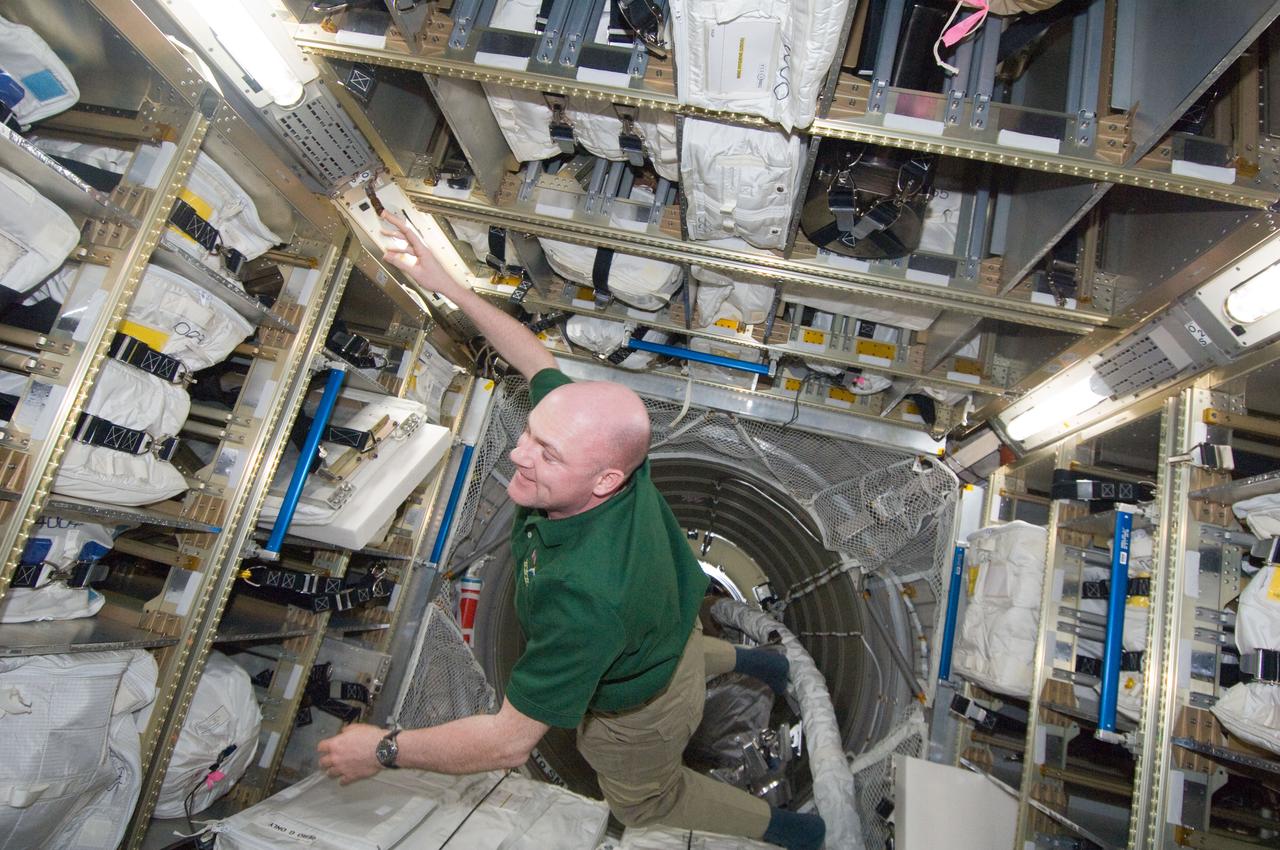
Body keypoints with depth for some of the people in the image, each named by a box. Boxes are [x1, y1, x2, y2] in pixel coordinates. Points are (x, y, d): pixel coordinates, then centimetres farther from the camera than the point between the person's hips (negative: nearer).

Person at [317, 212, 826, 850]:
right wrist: (448, 287, -11)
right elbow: (539, 363, -11)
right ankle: (751, 661, 58)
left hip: (638, 714, -5)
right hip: (669, 629, 6)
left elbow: (510, 741, -39)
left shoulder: (584, 594, -51)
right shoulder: (605, 443, -30)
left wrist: (384, 750, -26)